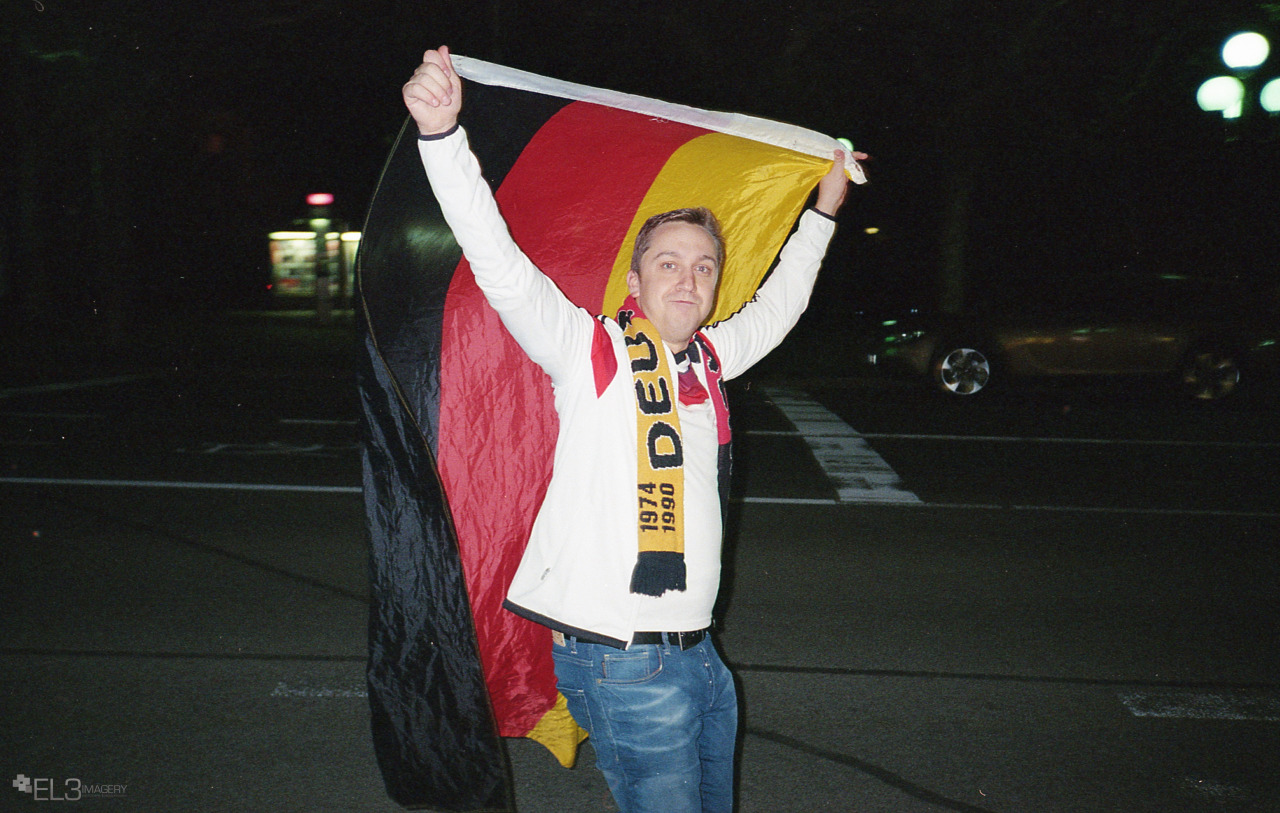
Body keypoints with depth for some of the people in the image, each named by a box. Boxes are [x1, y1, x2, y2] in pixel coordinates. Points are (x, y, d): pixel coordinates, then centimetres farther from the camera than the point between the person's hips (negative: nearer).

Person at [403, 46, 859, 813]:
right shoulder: (592, 350, -8)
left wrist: (823, 214, 34)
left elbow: (777, 308, 27)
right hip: (623, 664, -7)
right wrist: (442, 133, -31)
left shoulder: (707, 359, 10)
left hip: (697, 656, 7)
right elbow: (501, 264, -20)